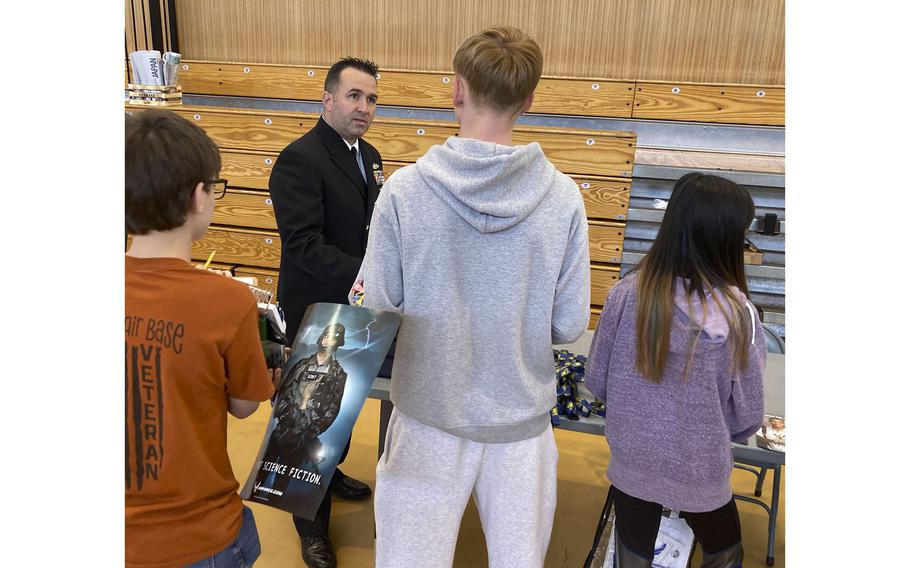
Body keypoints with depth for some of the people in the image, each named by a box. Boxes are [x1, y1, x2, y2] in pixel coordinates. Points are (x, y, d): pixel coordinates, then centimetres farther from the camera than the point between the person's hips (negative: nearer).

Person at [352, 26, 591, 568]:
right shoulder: (563, 197, -12)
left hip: (429, 411, -1)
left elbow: (376, 309, -9)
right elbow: (569, 325, -7)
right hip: (521, 416, 2)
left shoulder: (405, 190, -16)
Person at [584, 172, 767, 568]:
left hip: (630, 465, 1)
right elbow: (747, 417, -11)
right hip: (700, 474, -1)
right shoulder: (737, 314, -22)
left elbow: (596, 381, -7)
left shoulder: (626, 294, -18)